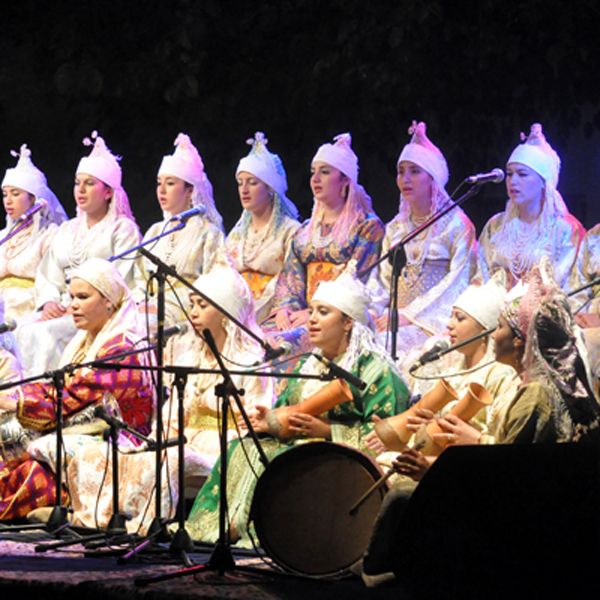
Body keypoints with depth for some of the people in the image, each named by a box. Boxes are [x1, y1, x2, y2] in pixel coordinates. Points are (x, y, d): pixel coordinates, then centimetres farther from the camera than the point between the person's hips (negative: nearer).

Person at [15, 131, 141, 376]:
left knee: (46, 332, -31)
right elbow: (48, 275, 19)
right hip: (61, 310, 6)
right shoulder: (67, 230, 25)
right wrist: (49, 302, -4)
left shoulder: (123, 229, 4)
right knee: (24, 332, -25)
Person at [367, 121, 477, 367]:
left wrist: (409, 315, -15)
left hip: (433, 321, -5)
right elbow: (382, 280, 18)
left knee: (387, 344, -33)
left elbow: (457, 285, -8)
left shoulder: (456, 224, 1)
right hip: (395, 318, 5)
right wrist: (372, 311, -4)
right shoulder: (396, 227, 21)